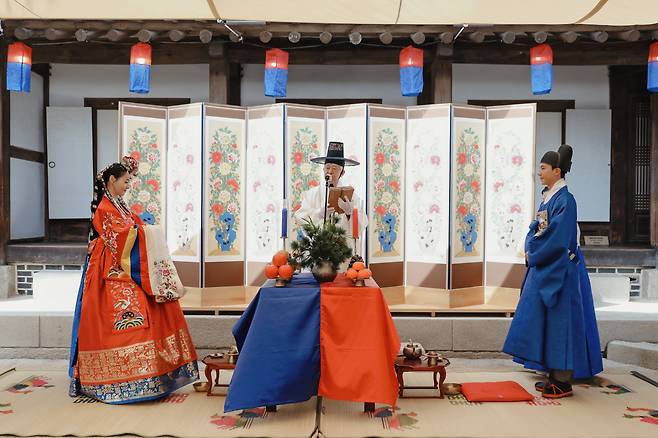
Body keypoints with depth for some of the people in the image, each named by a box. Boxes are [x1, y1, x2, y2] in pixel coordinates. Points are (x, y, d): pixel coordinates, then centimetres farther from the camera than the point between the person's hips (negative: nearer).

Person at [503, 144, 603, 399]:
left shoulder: (565, 200, -14)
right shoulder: (548, 198, 12)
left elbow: (556, 238, -20)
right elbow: (536, 228, 14)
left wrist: (533, 254, -9)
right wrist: (530, 250, -2)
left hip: (559, 269, -9)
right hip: (543, 268, 9)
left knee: (559, 322, -3)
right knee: (543, 321, 12)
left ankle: (563, 382, 7)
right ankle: (554, 375, 22)